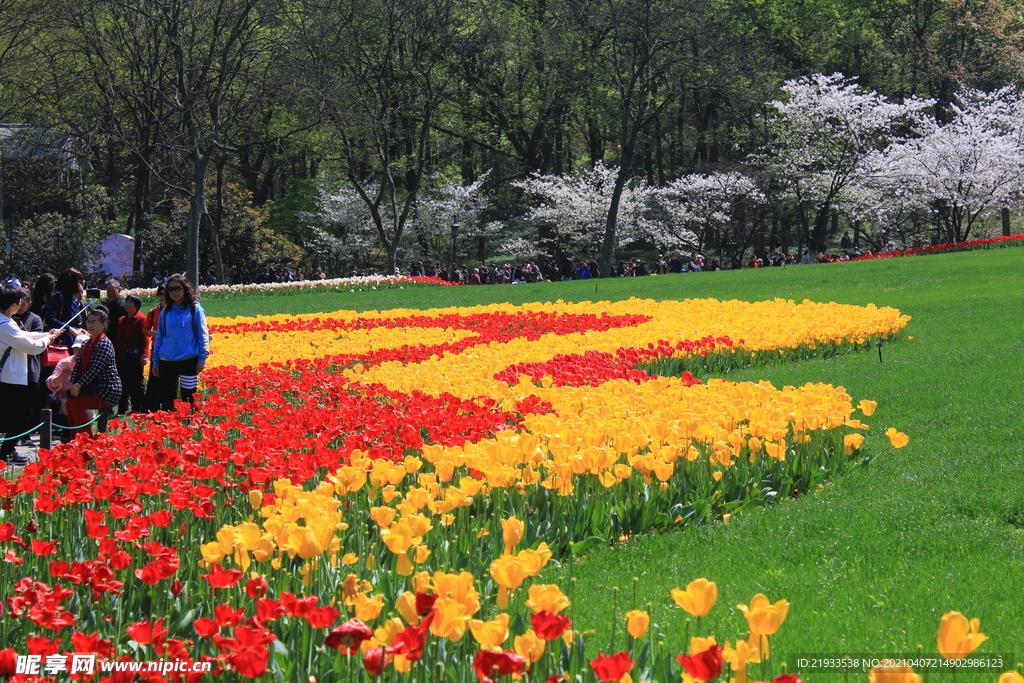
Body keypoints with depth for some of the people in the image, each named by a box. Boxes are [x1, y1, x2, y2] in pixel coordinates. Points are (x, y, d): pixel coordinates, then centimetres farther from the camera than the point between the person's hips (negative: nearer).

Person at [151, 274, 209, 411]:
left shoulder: (195, 309, 2)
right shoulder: (166, 312, 12)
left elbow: (203, 335, -1)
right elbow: (159, 337, 16)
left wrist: (202, 358, -9)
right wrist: (155, 361, 11)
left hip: (189, 360, -4)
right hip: (167, 362, 4)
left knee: (188, 399, -1)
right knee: (166, 399, 2)